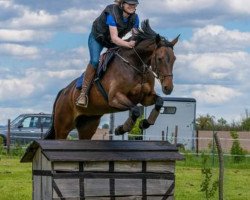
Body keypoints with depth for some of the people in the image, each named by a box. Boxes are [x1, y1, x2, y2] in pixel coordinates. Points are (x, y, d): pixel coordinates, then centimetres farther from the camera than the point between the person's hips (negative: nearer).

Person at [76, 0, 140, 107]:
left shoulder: (134, 18, -17)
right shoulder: (112, 14, -35)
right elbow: (114, 38, -42)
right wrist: (128, 44, -58)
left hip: (115, 41, 7)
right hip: (97, 38, -7)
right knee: (95, 61, -27)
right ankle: (83, 93, -22)